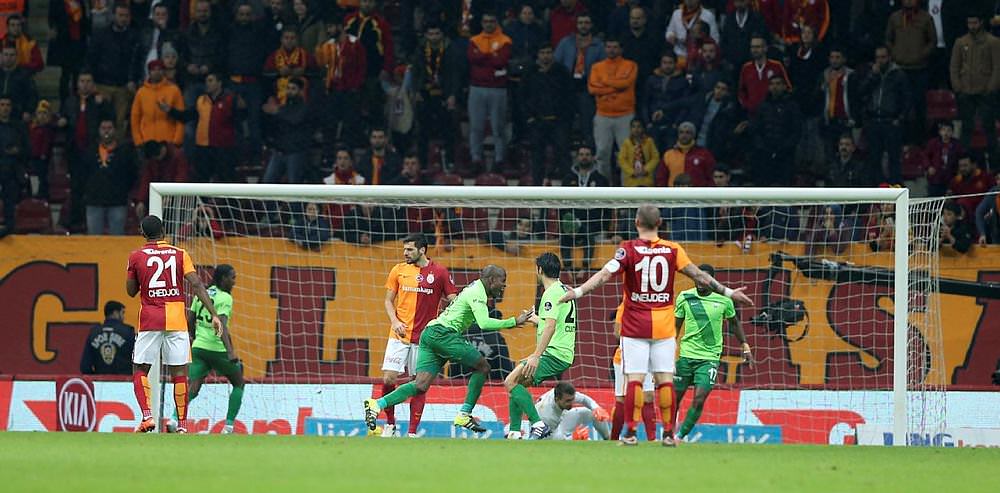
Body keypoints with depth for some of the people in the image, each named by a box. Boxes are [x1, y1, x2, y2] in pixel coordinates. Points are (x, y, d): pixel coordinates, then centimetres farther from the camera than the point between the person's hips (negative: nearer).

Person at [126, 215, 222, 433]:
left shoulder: (136, 257, 3)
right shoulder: (180, 254, 4)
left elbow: (131, 291, 11)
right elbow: (197, 285, -5)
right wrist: (214, 314, -8)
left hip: (150, 319, -1)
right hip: (177, 320, 1)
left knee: (140, 370, 9)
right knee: (179, 372, 5)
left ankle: (147, 416, -10)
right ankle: (182, 424, 3)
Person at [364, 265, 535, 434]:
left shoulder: (475, 288, 24)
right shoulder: (477, 293, -7)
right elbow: (484, 323, -20)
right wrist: (514, 322, -15)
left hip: (429, 335, 9)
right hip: (443, 333, -9)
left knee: (421, 386, -2)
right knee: (483, 367, 0)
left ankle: (377, 404, -16)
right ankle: (464, 415, -1)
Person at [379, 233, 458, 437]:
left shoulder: (440, 272, 0)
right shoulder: (398, 270, 5)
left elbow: (454, 302, 2)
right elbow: (389, 300, 12)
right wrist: (394, 322, -6)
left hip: (424, 337, -1)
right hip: (399, 335, 1)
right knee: (388, 379, -8)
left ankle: (412, 432, 6)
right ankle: (390, 424, 11)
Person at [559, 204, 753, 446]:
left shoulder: (628, 249, -6)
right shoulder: (673, 250, 0)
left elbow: (605, 274, -16)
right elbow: (698, 275, 2)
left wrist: (578, 291, -18)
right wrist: (728, 292, 10)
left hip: (635, 326, -1)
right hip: (664, 326, 1)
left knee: (635, 379, -3)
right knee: (665, 379, 4)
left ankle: (630, 433, -6)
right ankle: (669, 433, 2)